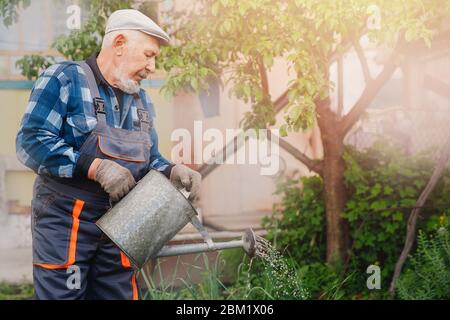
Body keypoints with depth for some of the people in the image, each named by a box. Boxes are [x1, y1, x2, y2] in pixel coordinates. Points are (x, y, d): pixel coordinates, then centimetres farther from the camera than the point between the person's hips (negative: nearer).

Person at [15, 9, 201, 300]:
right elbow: (31, 141, -17)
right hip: (65, 221, -6)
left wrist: (172, 172, -5)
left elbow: (148, 159, 18)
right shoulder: (64, 79, -8)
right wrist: (96, 168, -23)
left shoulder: (142, 100, 14)